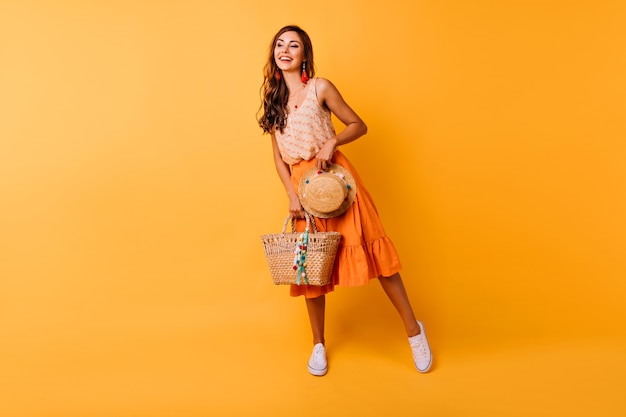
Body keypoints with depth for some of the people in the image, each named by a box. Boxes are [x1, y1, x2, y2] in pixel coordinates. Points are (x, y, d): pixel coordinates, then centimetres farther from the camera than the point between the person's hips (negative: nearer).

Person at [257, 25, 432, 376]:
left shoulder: (320, 88, 1)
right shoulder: (273, 100, 12)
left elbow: (359, 126, 3)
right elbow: (279, 157, 10)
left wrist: (332, 141, -15)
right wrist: (292, 195, -2)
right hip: (302, 184, 4)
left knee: (369, 249, -6)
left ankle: (413, 327, 10)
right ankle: (319, 344, 22)